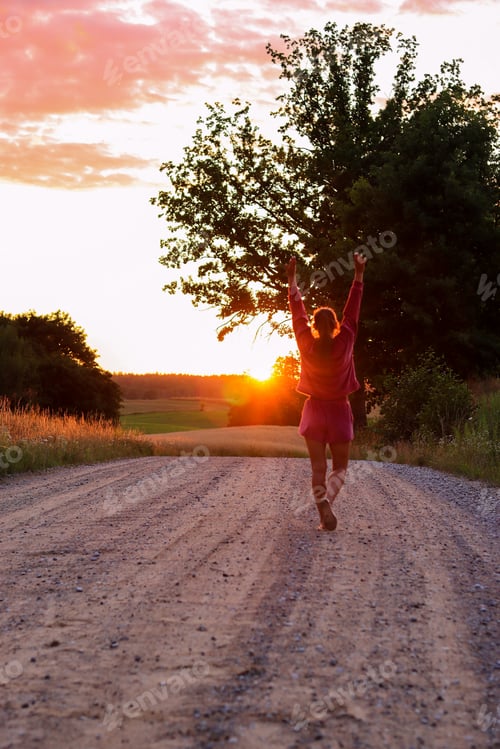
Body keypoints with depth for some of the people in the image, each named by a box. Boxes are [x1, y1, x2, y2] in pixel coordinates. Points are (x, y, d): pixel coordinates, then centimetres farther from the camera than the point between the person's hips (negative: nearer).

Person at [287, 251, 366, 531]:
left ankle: (325, 516, -8)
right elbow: (352, 311, -4)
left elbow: (298, 311, 2)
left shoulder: (307, 345, -7)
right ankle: (326, 499, -22)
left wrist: (292, 278, 11)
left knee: (318, 468, 4)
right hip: (339, 412, -1)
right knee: (340, 467, 8)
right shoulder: (344, 343, -10)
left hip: (315, 411, 1)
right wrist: (359, 274, 1)